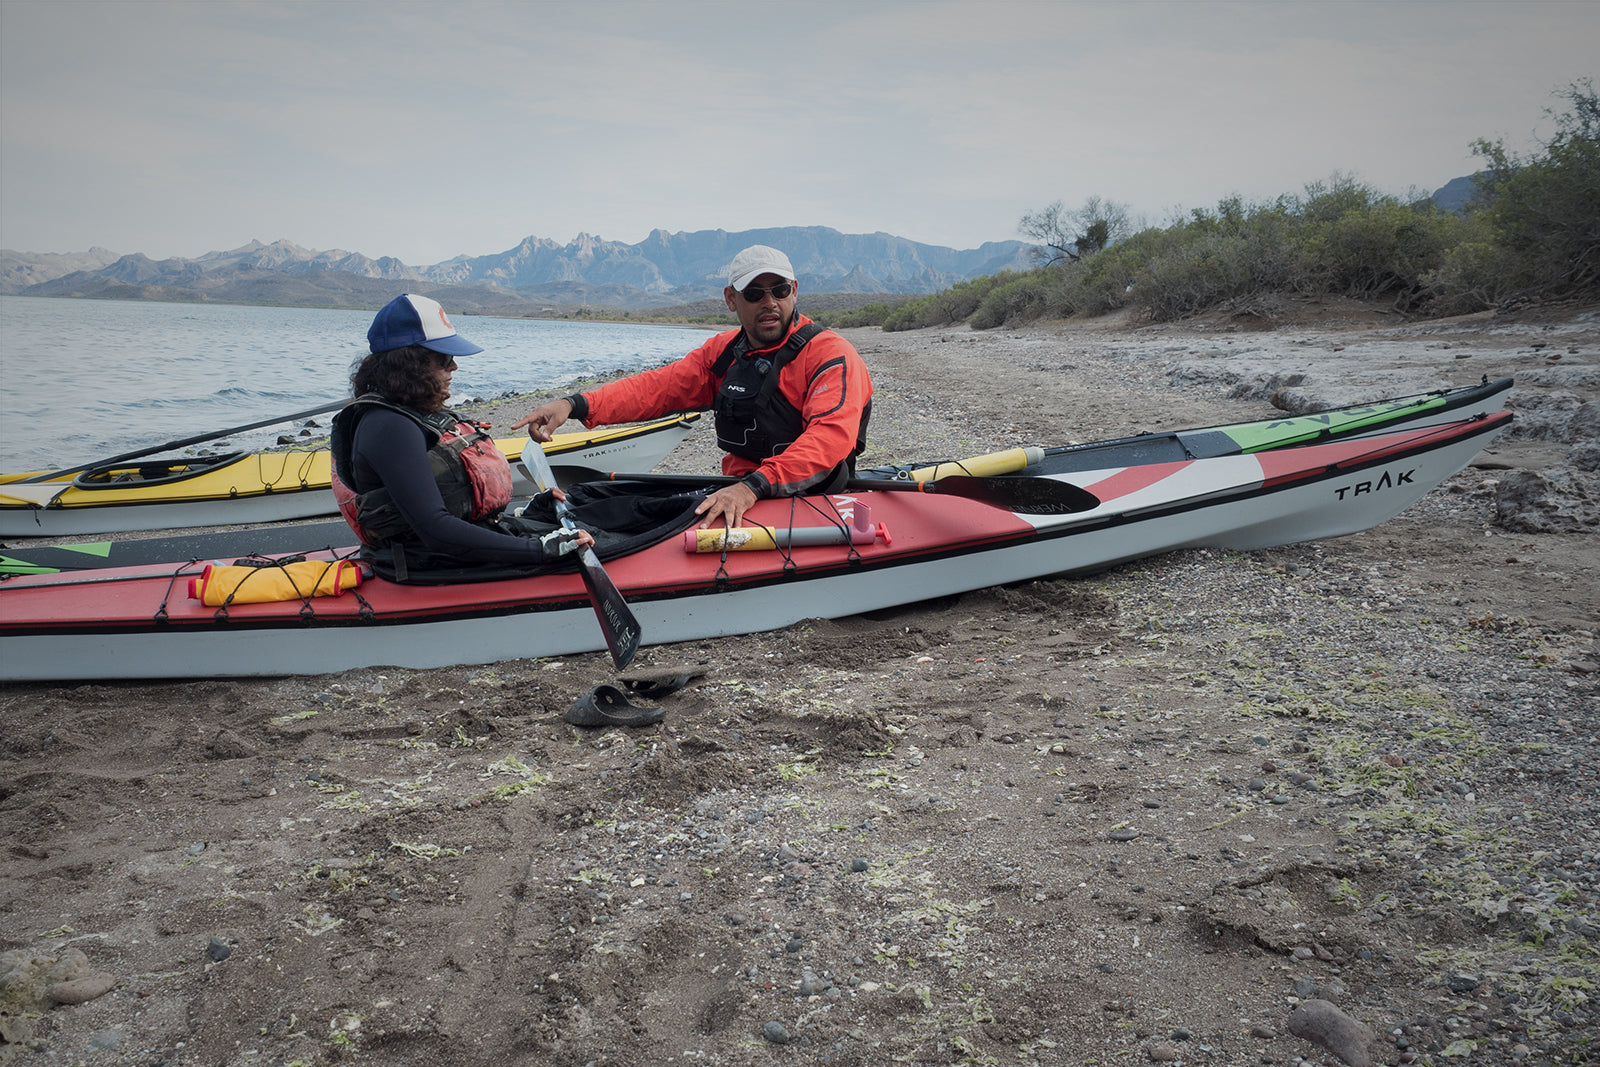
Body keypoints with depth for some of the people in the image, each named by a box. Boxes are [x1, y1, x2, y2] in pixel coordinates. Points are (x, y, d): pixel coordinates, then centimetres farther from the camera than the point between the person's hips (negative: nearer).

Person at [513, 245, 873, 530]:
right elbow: (659, 386, 6)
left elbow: (832, 434, -27)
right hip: (737, 493, 6)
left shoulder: (830, 353, -11)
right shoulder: (723, 351, 11)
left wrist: (754, 486, -40)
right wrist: (574, 404, -11)